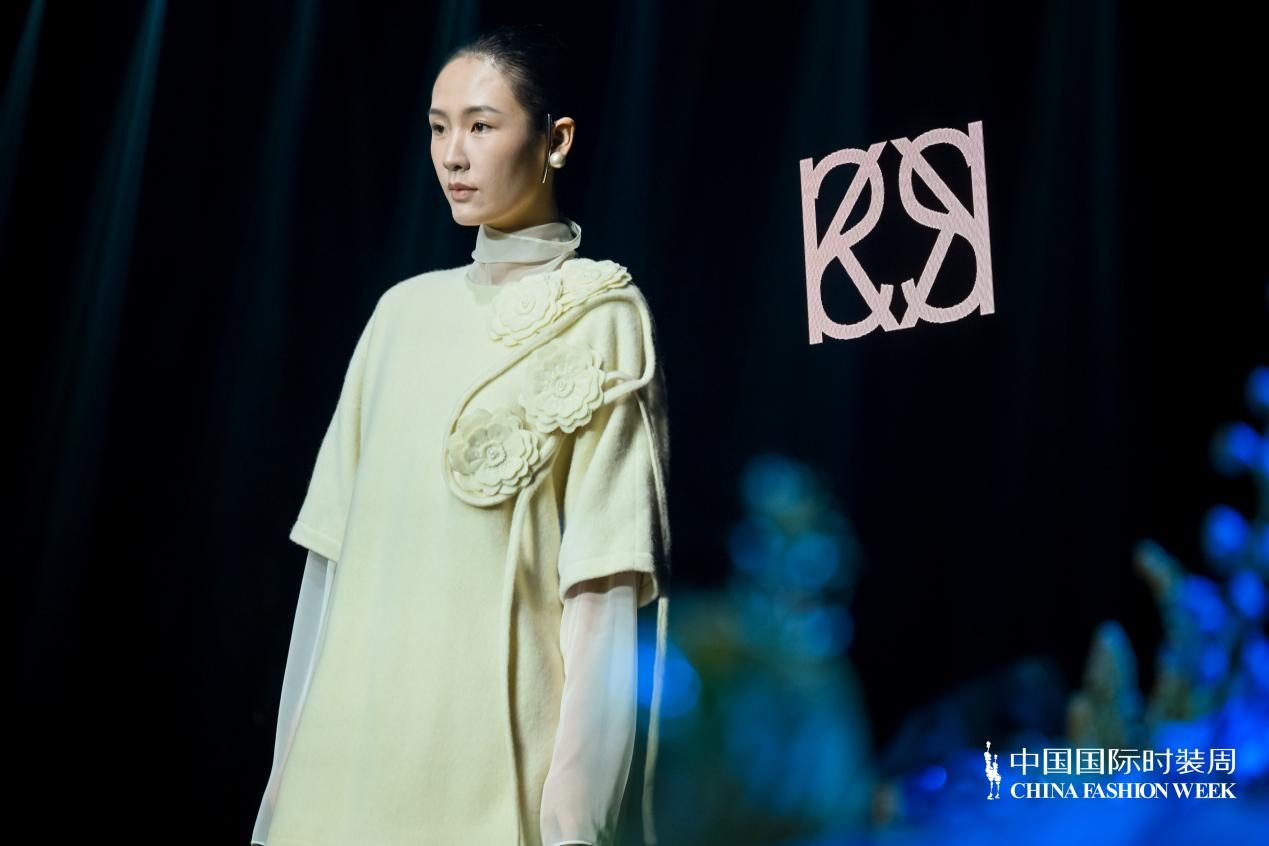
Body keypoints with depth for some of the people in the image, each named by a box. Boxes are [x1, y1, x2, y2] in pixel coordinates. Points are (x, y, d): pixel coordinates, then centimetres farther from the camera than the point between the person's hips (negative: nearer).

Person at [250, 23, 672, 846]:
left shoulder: (600, 315, -4)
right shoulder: (405, 310, 11)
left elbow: (601, 572, -10)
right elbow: (338, 542, 11)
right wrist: (294, 747, 9)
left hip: (489, 725, -5)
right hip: (358, 714, 5)